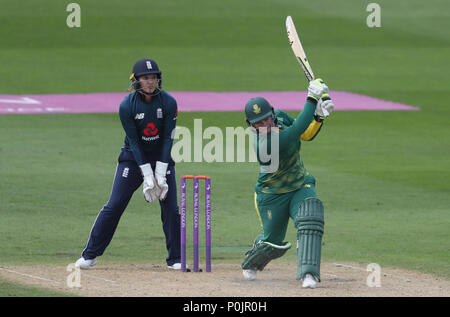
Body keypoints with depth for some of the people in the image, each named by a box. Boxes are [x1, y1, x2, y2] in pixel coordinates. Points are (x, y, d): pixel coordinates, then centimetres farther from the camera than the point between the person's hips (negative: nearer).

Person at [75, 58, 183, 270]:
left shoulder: (168, 102, -14)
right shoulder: (127, 105, -17)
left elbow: (167, 139, -12)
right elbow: (134, 141, -15)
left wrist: (160, 175, -17)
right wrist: (147, 176, -20)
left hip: (162, 157, 1)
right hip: (134, 157, -1)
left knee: (171, 208, -5)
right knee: (114, 205, -6)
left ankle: (175, 259, 10)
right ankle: (90, 255, 1)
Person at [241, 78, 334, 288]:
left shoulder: (280, 116, -10)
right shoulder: (263, 142, -33)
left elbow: (306, 135, 2)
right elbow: (298, 130, -40)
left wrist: (320, 116, -16)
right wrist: (312, 99, -38)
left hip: (301, 186, 5)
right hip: (272, 196, -5)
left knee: (310, 220, -24)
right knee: (272, 243, 9)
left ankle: (308, 273, -31)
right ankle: (250, 263, 45)